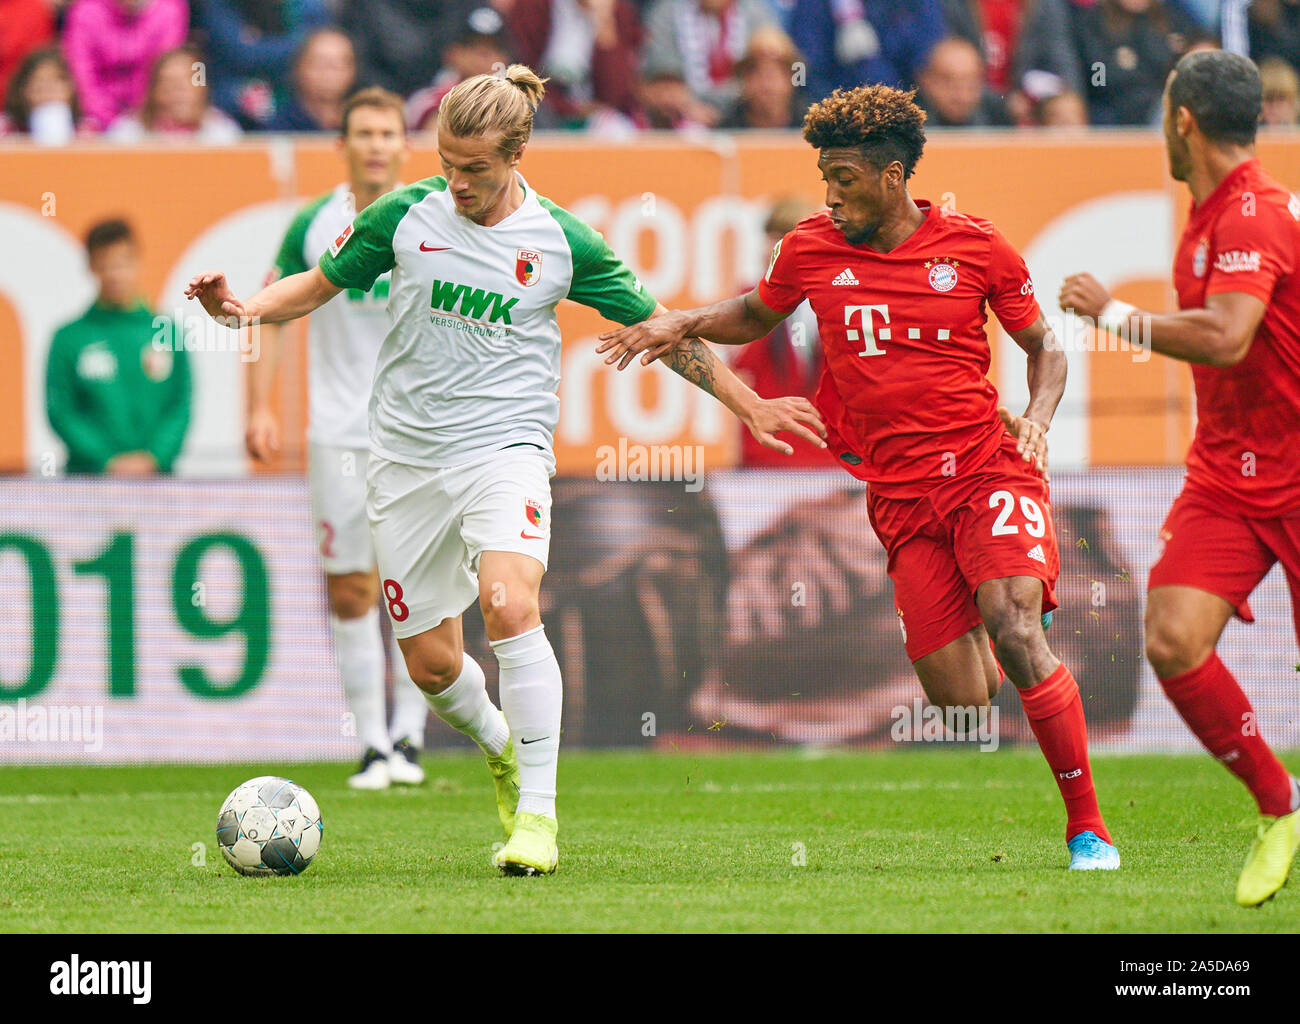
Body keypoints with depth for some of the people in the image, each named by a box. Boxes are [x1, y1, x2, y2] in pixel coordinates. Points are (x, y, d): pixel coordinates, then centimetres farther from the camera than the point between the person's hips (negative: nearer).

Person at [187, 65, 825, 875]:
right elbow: (319, 285, 12)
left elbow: (657, 325, 8)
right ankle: (500, 747, 39)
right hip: (407, 456, 2)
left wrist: (751, 406, 8)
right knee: (432, 663, 4)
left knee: (509, 604, -28)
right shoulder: (406, 215, -1)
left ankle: (538, 811, -21)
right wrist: (244, 308, -8)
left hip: (504, 445, -2)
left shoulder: (561, 243, -3)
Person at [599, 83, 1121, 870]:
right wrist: (683, 324, 11)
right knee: (959, 701, -8)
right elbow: (757, 314, 28)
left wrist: (1037, 418, -4)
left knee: (1014, 630, -25)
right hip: (901, 500, 3)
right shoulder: (812, 250, 7)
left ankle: (1088, 826, -16)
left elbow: (1044, 344, 13)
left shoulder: (975, 246, 1)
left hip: (989, 471, -3)